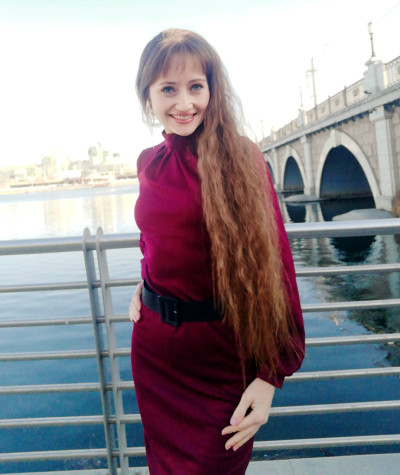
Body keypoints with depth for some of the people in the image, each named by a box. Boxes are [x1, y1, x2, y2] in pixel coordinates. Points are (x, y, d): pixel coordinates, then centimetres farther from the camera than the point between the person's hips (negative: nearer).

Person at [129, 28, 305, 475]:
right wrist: (145, 286, 7)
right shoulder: (149, 164, 3)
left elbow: (273, 264, -13)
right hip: (154, 347, 5)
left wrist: (270, 374, -15)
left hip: (223, 352, -4)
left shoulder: (242, 159, -12)